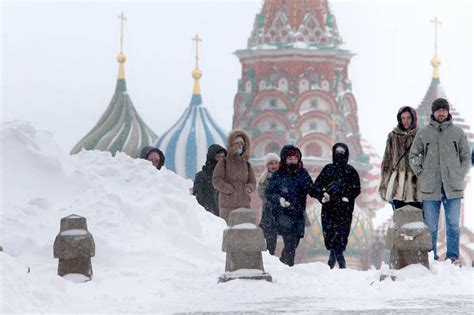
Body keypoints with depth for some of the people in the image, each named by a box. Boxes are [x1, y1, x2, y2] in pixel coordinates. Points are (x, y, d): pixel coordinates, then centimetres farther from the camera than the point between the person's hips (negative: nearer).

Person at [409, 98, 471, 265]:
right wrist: (421, 174, 2)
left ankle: (453, 257, 7)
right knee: (430, 227, 2)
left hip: (453, 188, 0)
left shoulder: (457, 133, 6)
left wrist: (459, 175, 1)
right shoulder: (423, 133, 5)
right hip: (430, 188, 0)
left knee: (453, 225, 2)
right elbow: (413, 155, 12)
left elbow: (466, 156, 11)